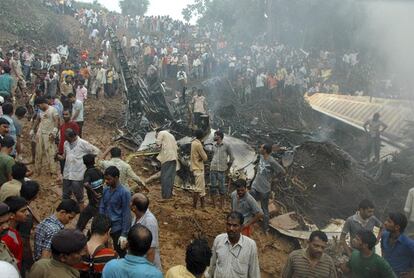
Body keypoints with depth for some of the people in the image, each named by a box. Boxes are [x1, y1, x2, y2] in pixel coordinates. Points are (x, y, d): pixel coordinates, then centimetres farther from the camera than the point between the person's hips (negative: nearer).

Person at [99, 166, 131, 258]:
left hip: (118, 228, -6)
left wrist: (124, 234, -16)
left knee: (120, 253, 7)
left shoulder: (124, 193, -17)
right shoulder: (106, 190, 2)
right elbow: (101, 208, 10)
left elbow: (126, 214, -15)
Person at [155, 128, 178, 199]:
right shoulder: (171, 135, 29)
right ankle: (169, 194, 12)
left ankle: (165, 194, -7)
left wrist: (157, 137, 15)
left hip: (167, 157, -7)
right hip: (174, 157, 7)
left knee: (165, 176, -6)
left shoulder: (161, 133, 7)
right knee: (171, 176, 9)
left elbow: (158, 143, -3)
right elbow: (176, 147, 24)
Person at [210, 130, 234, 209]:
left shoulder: (226, 146, -2)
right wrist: (212, 165, 14)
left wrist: (227, 167, 5)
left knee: (222, 188, -1)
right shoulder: (214, 146, 12)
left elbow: (232, 157, 3)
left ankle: (221, 206, 8)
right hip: (213, 169, 4)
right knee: (212, 187, 3)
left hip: (221, 170, -4)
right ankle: (214, 205, 13)